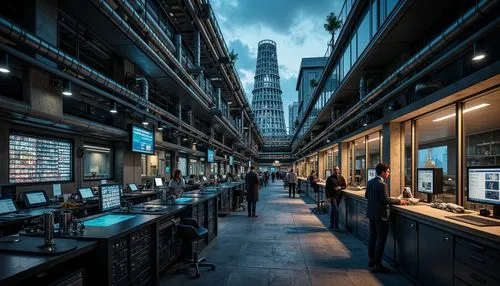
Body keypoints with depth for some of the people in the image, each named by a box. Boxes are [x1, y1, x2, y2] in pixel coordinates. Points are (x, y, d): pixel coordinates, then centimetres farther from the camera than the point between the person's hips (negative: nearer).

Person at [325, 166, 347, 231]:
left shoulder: (341, 178, 8)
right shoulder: (330, 178, -5)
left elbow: (345, 186, 15)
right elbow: (327, 188, -5)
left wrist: (340, 187, -8)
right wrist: (328, 197, -10)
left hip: (339, 196, 5)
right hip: (333, 196, -5)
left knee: (333, 210, 15)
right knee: (336, 210, -11)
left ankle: (332, 225, 26)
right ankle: (336, 226, -5)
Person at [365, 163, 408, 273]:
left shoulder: (370, 182, 6)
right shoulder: (382, 184, -20)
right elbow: (385, 199, -20)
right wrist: (399, 201, -10)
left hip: (371, 213, 9)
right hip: (380, 215, -8)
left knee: (372, 237, 17)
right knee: (381, 240, 1)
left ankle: (371, 260, 27)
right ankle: (377, 265, 6)